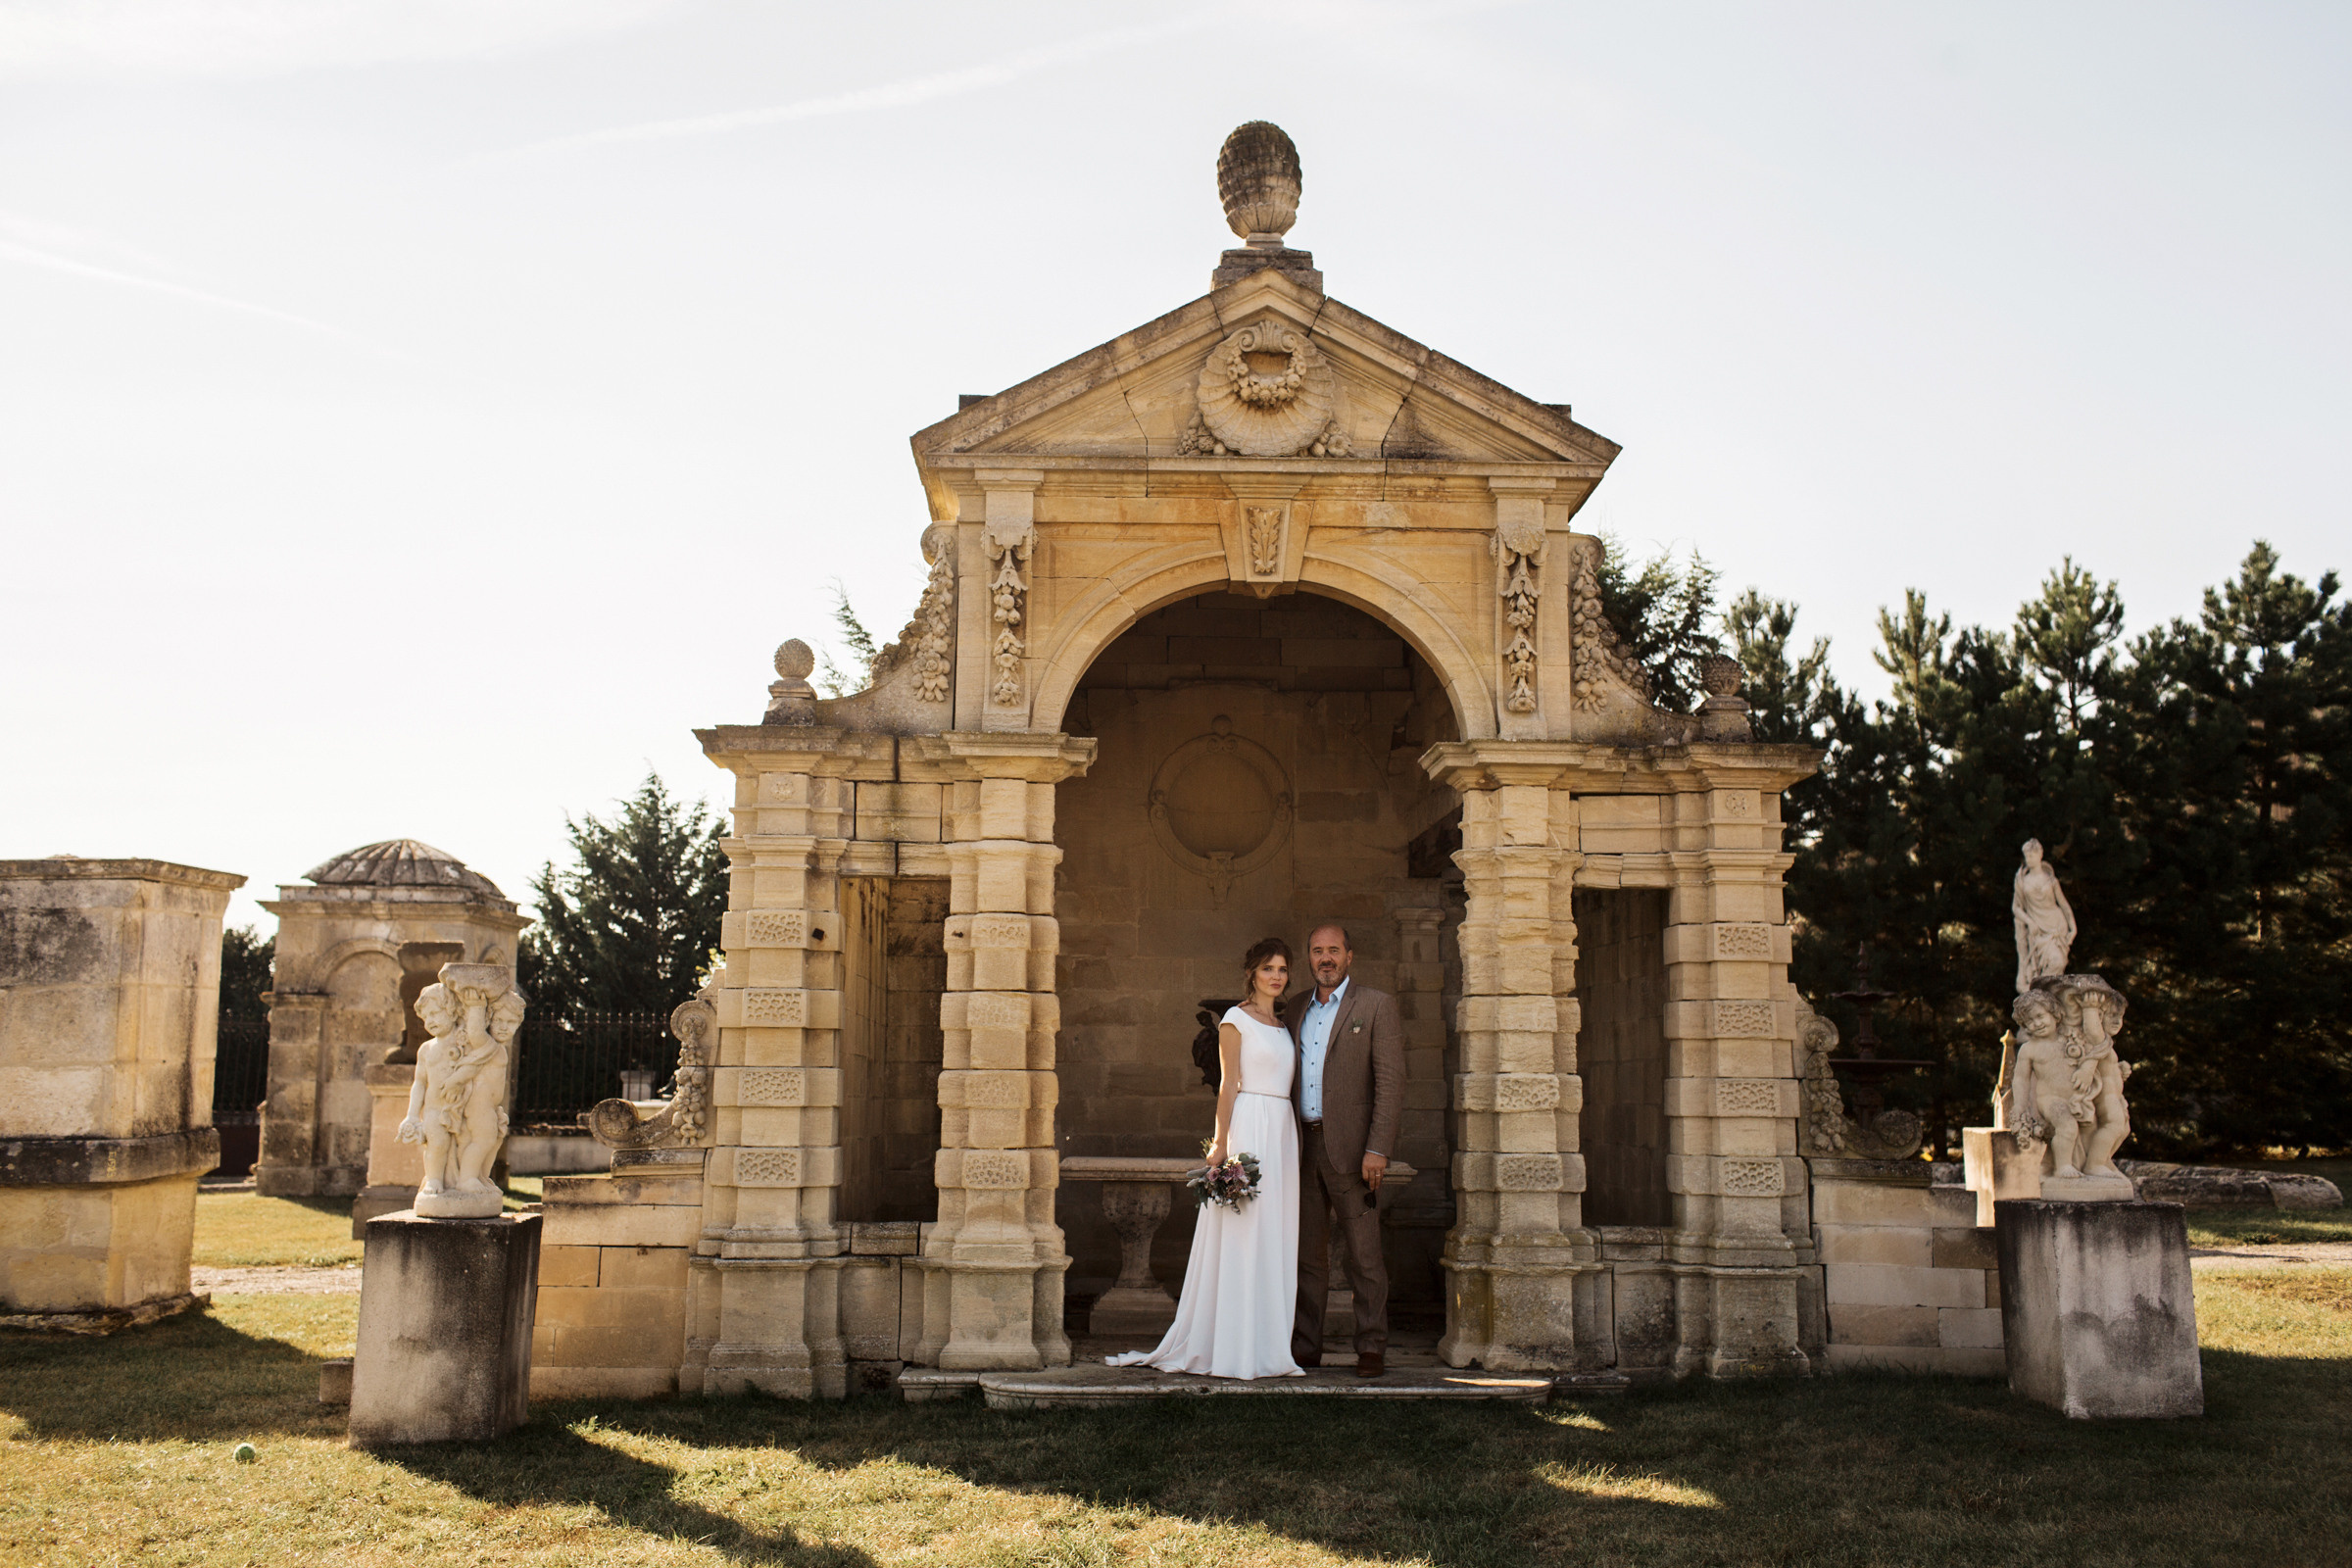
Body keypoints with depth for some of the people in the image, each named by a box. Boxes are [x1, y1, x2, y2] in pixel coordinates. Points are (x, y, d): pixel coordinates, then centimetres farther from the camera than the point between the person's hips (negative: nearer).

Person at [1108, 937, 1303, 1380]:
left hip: (1282, 1131, 7)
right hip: (1248, 1127, -7)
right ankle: (1234, 1349, -3)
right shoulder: (1236, 1019, -1)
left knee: (1274, 1240, 6)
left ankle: (1266, 1346, 10)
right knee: (1241, 1236, -7)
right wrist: (1221, 1143, -13)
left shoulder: (1284, 1024, 18)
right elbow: (1228, 1084, -6)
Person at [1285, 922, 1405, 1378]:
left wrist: (1378, 1150, -15)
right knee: (1308, 1253, 9)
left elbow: (1390, 1082, -8)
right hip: (1304, 1147, 5)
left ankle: (1371, 1348, 6)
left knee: (1365, 1255, -1)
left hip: (1350, 1147, -5)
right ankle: (1305, 1346, 16)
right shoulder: (1298, 1008, 15)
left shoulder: (1377, 1006, -2)